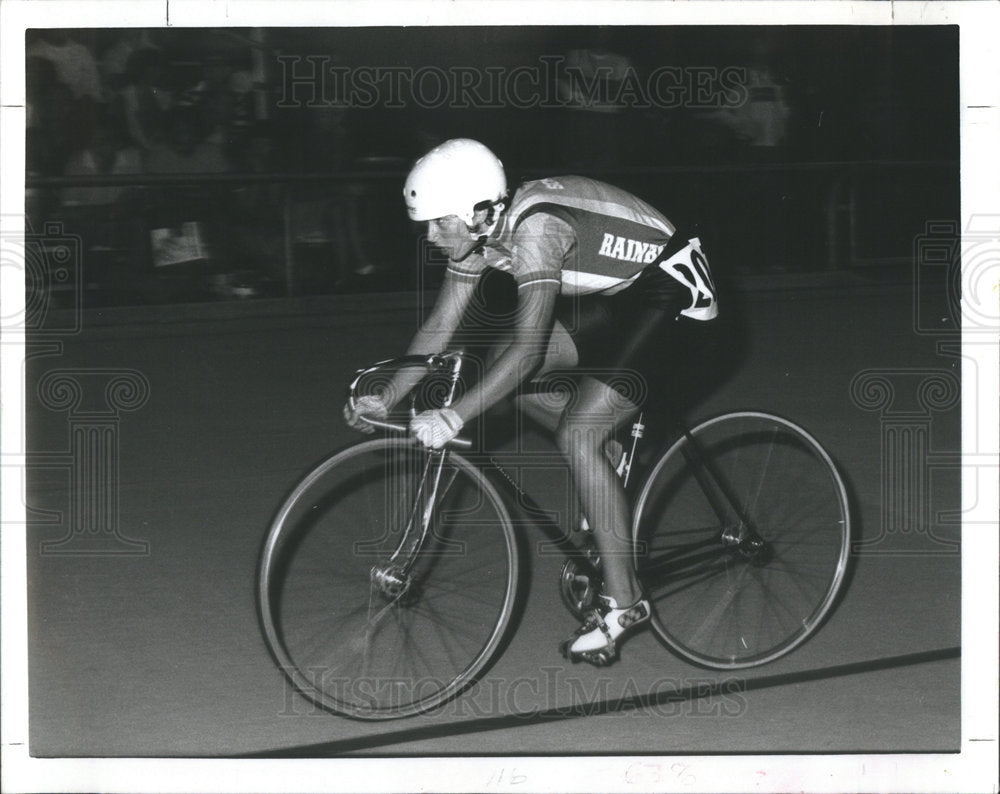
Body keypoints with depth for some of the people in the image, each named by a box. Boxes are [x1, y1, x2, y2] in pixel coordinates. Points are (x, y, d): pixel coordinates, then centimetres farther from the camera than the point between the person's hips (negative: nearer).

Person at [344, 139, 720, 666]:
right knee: (507, 373, -2)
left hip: (670, 293, -9)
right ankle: (606, 463, 14)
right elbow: (439, 327, 2)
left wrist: (452, 419, -39)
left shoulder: (535, 228, -31)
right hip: (612, 296, 9)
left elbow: (528, 346, -37)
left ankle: (623, 602, -10)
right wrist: (386, 399, -5)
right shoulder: (478, 232, -5)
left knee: (577, 437, -17)